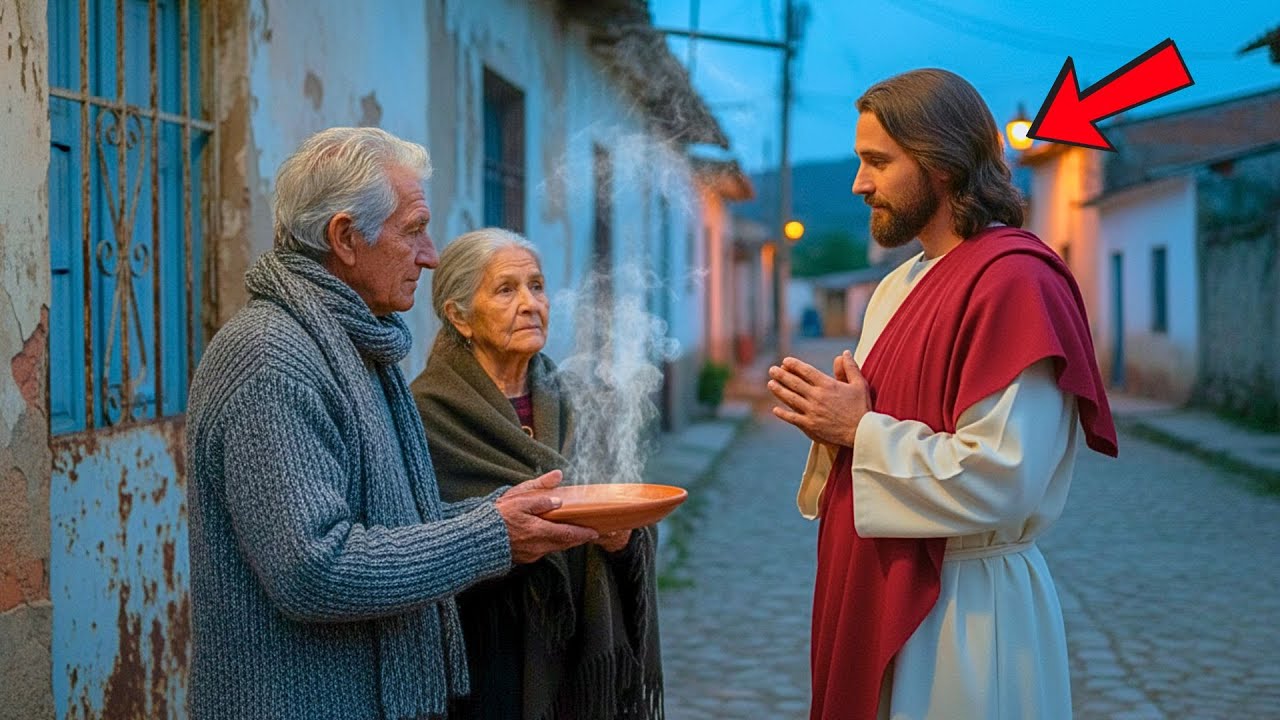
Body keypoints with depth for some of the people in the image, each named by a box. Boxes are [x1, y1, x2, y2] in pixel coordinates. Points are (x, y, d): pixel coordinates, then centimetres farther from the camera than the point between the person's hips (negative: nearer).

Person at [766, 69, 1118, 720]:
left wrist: (859, 430, -16)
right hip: (886, 593, 9)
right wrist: (833, 421, -2)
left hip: (963, 609, -8)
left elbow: (995, 481, -25)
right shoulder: (901, 285, 11)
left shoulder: (1015, 282, -18)